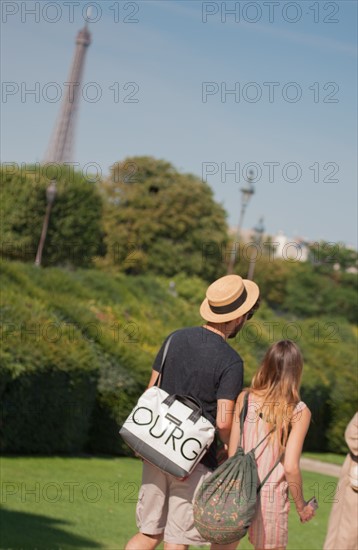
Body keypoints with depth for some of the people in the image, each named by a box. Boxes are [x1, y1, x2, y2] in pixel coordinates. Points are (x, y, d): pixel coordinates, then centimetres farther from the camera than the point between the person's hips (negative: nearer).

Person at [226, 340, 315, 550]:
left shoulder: (245, 398, 0)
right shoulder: (299, 412, -8)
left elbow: (231, 452, 1)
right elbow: (290, 466, -12)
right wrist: (301, 505, 1)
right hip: (270, 496, -3)